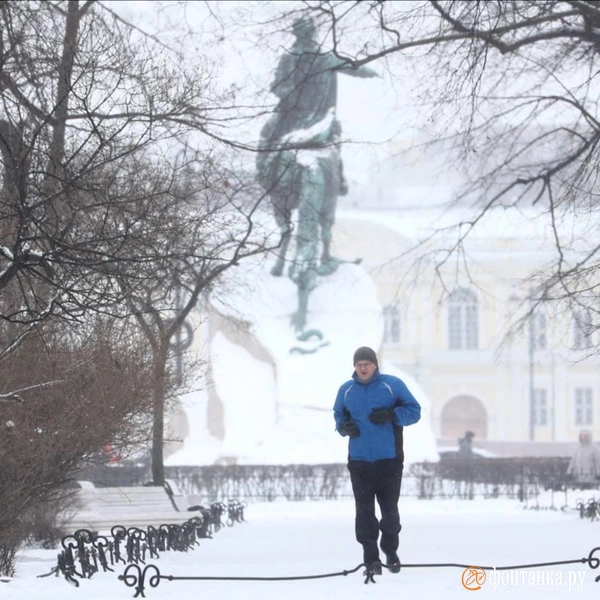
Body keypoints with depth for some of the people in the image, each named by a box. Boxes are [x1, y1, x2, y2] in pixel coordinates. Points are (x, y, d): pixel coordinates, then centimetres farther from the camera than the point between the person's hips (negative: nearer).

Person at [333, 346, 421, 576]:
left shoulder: (393, 385, 0)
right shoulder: (346, 390, 9)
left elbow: (414, 411, 1)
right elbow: (338, 415, 22)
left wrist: (391, 415, -16)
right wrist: (344, 426, -1)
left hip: (389, 459, -2)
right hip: (359, 460, 2)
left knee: (389, 508, 4)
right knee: (364, 510, -2)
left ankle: (391, 551, 21)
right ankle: (371, 558, 3)